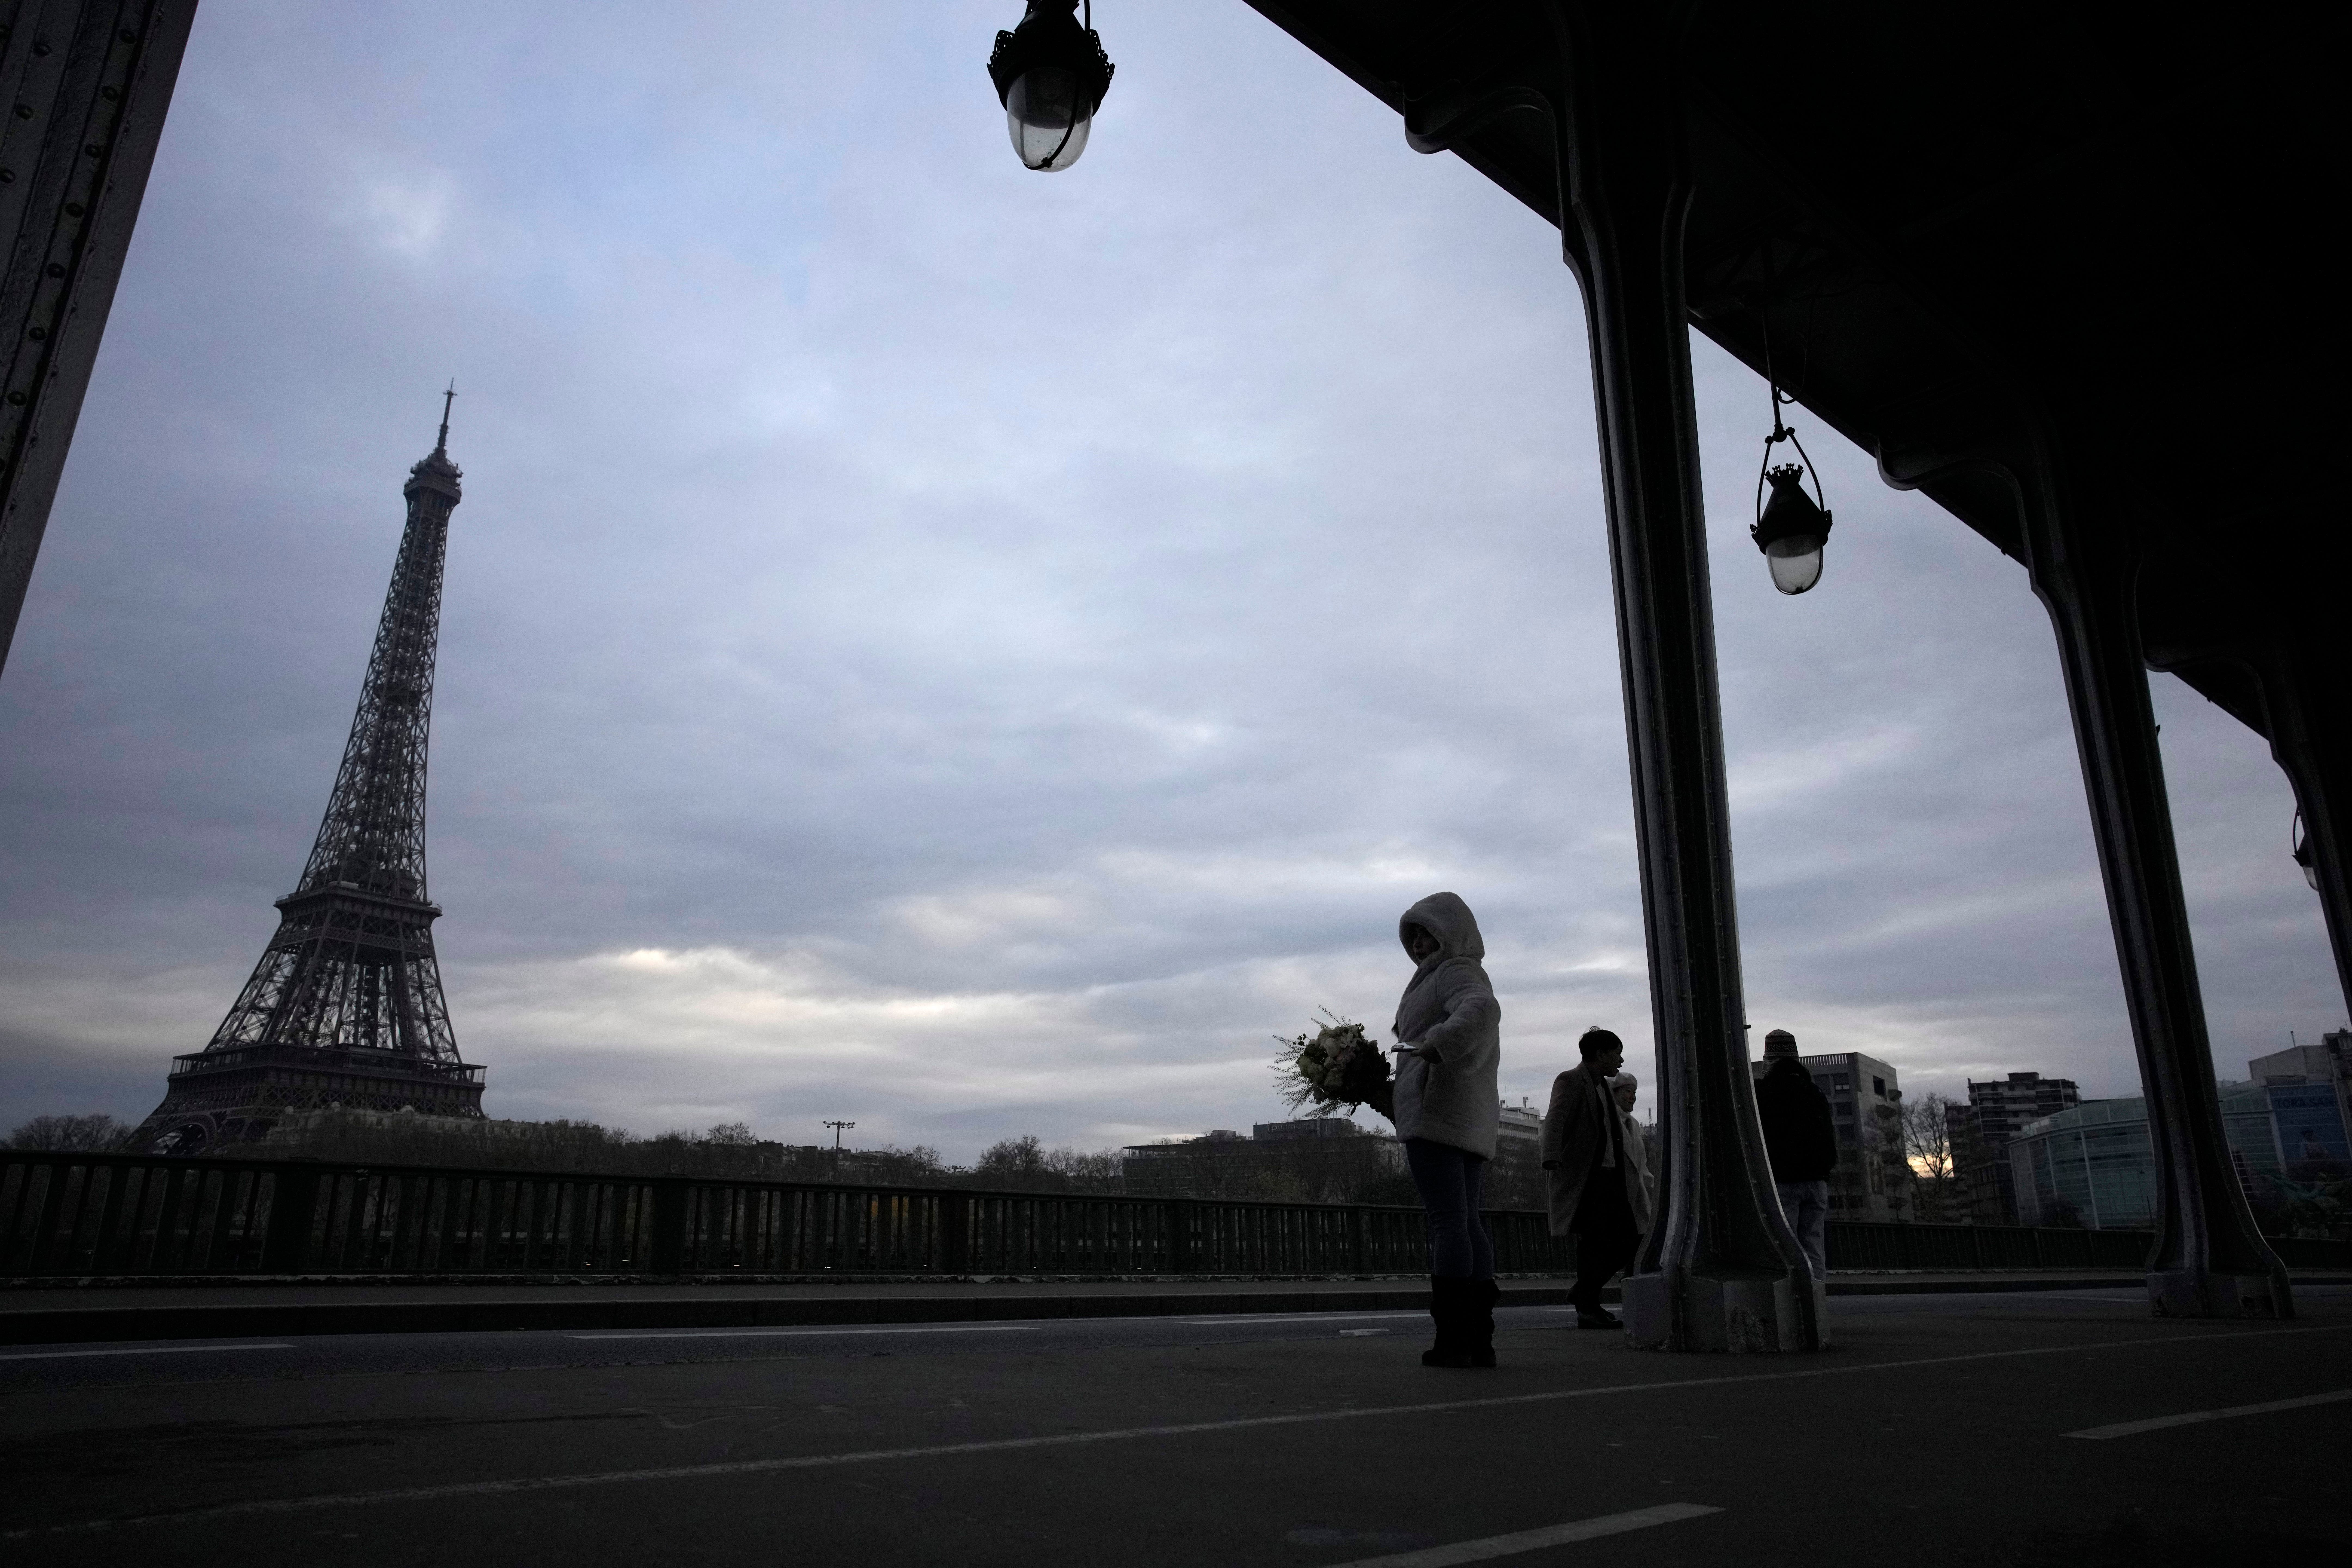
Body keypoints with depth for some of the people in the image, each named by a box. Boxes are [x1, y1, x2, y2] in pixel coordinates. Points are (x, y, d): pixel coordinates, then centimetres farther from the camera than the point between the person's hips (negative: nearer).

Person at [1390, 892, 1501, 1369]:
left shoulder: (1455, 972, -5)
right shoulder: (1468, 977, 25)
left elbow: (1482, 1009, -27)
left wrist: (1438, 1044, -40)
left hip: (1436, 1114, -10)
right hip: (1473, 1119, 10)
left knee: (1448, 1222, -12)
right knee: (1467, 1222, 7)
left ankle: (1452, 1340, -13)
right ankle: (1480, 1338, 6)